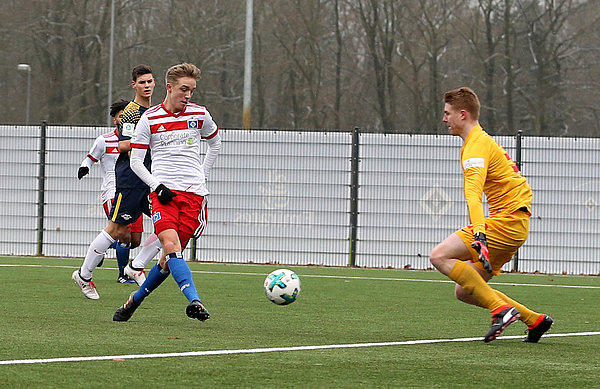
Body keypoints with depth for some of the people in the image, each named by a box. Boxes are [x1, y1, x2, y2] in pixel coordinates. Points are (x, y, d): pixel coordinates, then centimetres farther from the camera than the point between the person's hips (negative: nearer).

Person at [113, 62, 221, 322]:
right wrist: (156, 185, -9)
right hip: (163, 192, -2)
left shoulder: (199, 115, 7)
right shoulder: (149, 119, 0)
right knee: (171, 245, -25)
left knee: (170, 258, -2)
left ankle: (135, 299, 17)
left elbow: (215, 142, 27)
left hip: (193, 193, 2)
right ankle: (194, 301, -35)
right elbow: (135, 161, 4)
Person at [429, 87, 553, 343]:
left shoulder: (476, 146, -12)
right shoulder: (482, 140, 21)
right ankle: (535, 320, 11)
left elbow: (473, 194, -28)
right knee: (464, 292, 8)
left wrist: (479, 234, -42)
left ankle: (502, 309, -21)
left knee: (440, 257, -18)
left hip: (506, 221, -10)